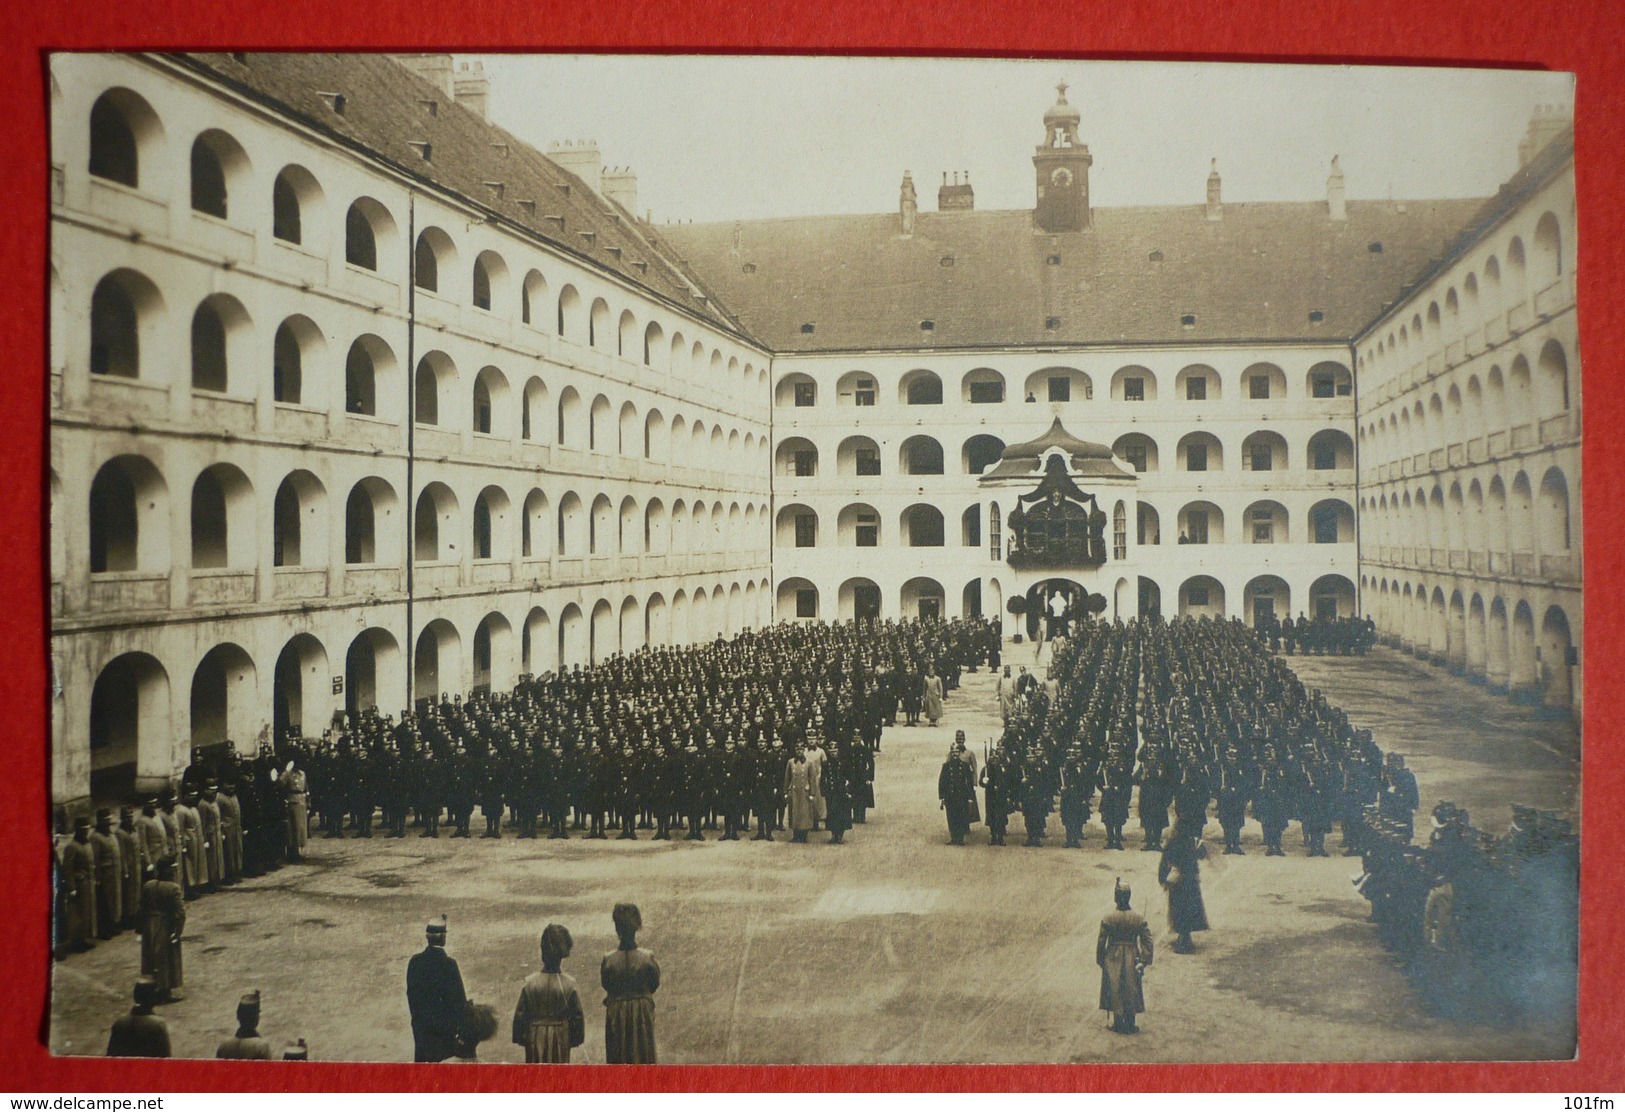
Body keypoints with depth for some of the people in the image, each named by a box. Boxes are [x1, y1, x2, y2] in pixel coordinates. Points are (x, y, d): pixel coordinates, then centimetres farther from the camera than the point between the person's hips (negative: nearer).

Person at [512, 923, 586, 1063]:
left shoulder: (530, 983, -13)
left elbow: (519, 1015, -6)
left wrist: (520, 1037, 8)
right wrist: (577, 1038, 8)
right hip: (560, 1037, -1)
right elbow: (577, 1016, -6)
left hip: (536, 1037, 1)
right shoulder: (569, 984, -14)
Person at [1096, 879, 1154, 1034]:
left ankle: (1118, 1024, 14)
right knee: (1131, 992, 13)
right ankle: (1130, 1025, 19)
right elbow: (1147, 941, -7)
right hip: (1132, 960, 1)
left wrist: (1100, 960, 6)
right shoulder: (1139, 918, -9)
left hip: (1113, 959, -1)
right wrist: (1145, 961, 1)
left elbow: (1101, 942, -7)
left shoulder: (1108, 918, -13)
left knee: (1115, 992, 10)